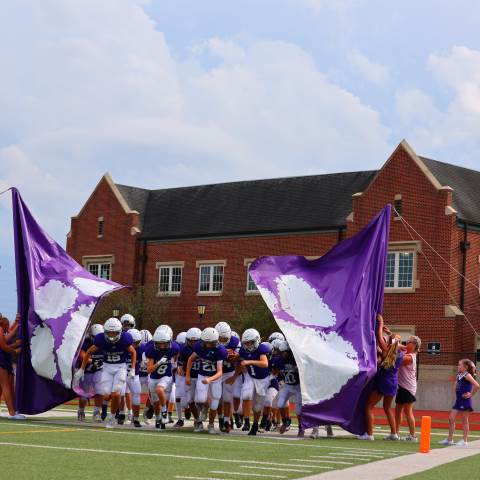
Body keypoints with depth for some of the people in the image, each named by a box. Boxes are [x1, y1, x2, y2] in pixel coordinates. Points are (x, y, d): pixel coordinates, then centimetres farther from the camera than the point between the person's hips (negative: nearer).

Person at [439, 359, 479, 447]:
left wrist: (471, 394, -16)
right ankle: (449, 439, 13)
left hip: (465, 401, -9)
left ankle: (465, 441, 6)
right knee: (451, 418, 7)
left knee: (464, 420, -1)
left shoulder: (467, 375, -13)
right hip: (458, 400, 9)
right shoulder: (459, 375, 11)